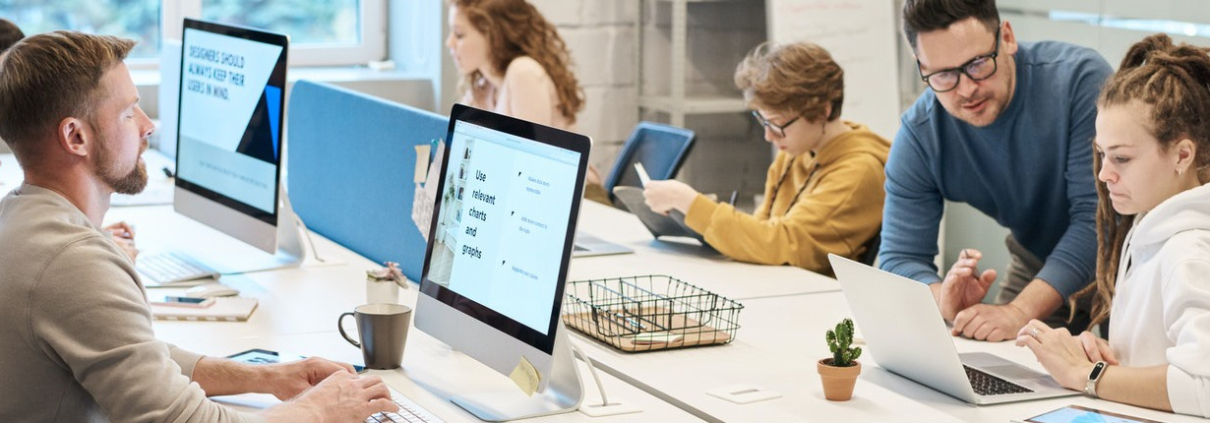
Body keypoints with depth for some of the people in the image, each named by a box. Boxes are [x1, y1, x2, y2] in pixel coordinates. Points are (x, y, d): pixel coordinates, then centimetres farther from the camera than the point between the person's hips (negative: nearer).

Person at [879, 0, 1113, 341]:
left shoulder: (1080, 79, -26)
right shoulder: (919, 136, -15)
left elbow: (1098, 216, -30)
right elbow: (899, 258, -14)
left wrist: (1020, 311, -41)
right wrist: (946, 301, -37)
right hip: (1038, 267, 3)